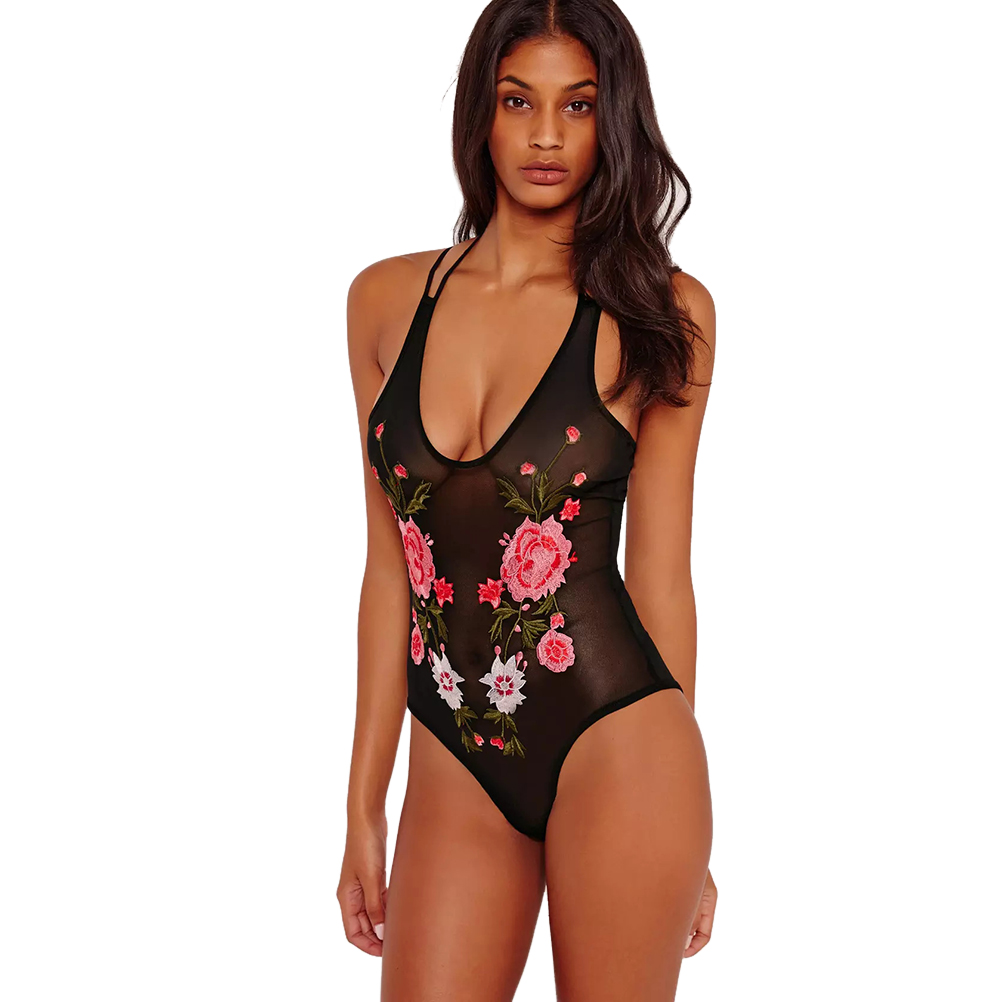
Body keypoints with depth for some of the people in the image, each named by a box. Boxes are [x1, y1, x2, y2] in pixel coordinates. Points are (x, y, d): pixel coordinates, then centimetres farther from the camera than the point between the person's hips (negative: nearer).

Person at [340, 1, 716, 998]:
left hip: (613, 739, -2)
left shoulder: (660, 311, -1)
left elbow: (658, 572, 0)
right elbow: (391, 565, 8)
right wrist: (364, 807, 8)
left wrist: (683, 836, 3)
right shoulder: (386, 300, 6)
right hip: (457, 770, 3)